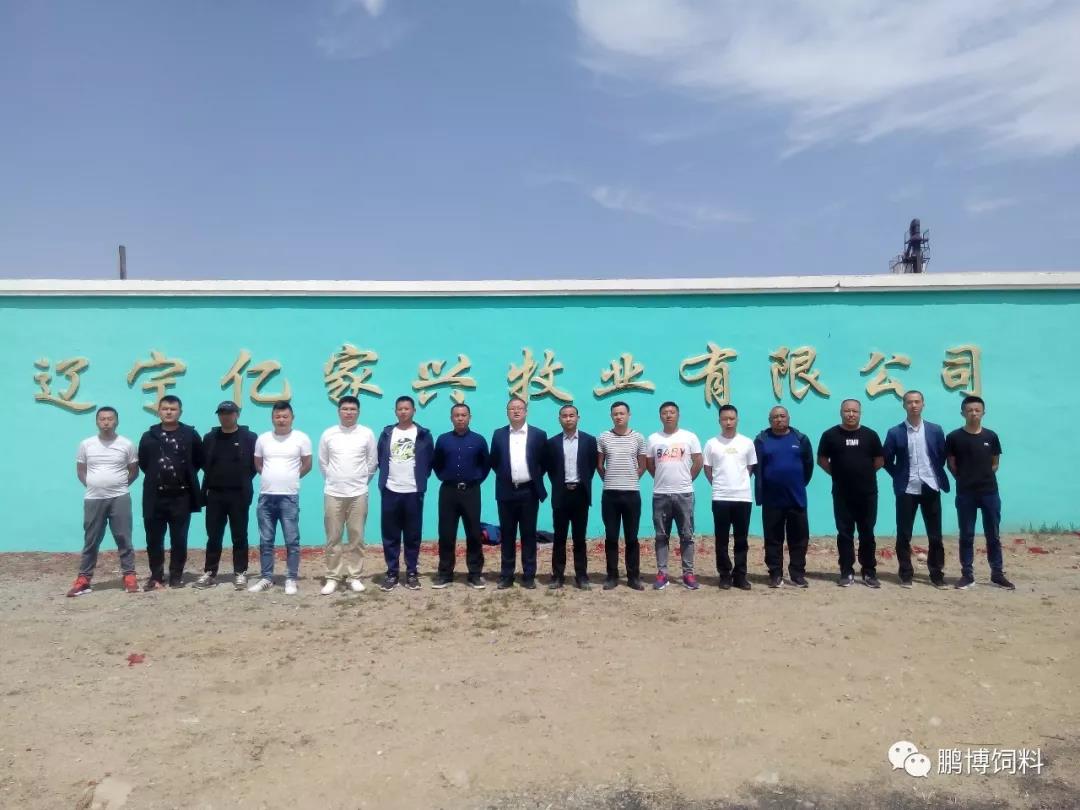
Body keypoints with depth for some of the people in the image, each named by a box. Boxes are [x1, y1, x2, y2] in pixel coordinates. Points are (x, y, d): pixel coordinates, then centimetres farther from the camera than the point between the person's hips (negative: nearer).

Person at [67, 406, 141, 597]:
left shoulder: (126, 444, 0)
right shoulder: (86, 444, 5)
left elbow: (134, 471, 8)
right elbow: (80, 470, 14)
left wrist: (120, 486, 2)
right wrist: (92, 485, 4)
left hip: (119, 498, -2)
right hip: (93, 499, 2)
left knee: (124, 539, 1)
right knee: (90, 541, 8)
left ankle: (129, 576, 6)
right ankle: (84, 579, 16)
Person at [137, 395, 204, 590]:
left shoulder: (190, 435, 0)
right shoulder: (149, 437, 6)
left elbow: (199, 461, 7)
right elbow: (143, 463, 15)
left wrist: (185, 476, 3)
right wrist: (156, 477, 8)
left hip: (181, 496, -2)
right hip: (155, 496, 2)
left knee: (179, 540, 5)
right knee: (154, 540, 6)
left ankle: (176, 576, 14)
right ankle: (156, 577, 18)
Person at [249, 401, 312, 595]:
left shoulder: (301, 438, -3)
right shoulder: (263, 439, 7)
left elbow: (307, 465, 4)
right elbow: (258, 464, 18)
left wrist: (290, 479, 8)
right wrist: (271, 478, 10)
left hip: (289, 497, -3)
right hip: (266, 496, 4)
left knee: (292, 541, -1)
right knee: (265, 541, 10)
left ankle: (291, 579, 7)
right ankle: (266, 578, 19)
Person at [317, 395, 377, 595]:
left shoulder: (367, 434, 0)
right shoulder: (328, 434, 2)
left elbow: (372, 463, 6)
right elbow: (322, 463, 10)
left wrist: (361, 481, 8)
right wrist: (333, 480, 10)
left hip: (358, 494, 0)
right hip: (333, 493, 0)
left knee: (356, 538, 5)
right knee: (333, 539, 4)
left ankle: (354, 577, 13)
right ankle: (332, 578, 13)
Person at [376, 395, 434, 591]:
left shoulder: (423, 434, 2)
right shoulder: (387, 433, 7)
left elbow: (429, 461, 5)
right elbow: (380, 459, 13)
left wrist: (421, 479, 1)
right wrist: (384, 478, 7)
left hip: (413, 492, -2)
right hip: (390, 491, 2)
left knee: (413, 535, 5)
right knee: (390, 535, 5)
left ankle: (412, 573, 14)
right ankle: (391, 572, 14)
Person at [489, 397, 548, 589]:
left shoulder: (538, 434, 2)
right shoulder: (498, 434, 6)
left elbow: (544, 462, 7)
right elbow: (494, 461, 13)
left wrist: (535, 477, 1)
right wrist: (504, 475, 6)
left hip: (529, 492, -1)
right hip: (506, 492, 1)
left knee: (528, 535, 4)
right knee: (507, 535, 7)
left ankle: (529, 575, 11)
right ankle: (506, 575, 13)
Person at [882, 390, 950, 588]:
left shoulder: (935, 430, 4)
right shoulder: (895, 432, -1)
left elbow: (942, 456, 12)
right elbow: (887, 460, 4)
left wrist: (936, 474, 5)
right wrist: (900, 477, 0)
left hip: (930, 488, 1)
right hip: (906, 489, -1)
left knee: (935, 535, 6)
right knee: (904, 535, 2)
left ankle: (937, 574, 16)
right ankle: (906, 574, 11)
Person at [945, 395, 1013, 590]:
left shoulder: (991, 436, 3)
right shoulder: (954, 437, -3)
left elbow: (995, 463, 12)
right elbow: (951, 465, 4)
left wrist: (984, 478, 4)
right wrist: (965, 479, 2)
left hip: (990, 492, 2)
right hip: (965, 494, -2)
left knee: (993, 535, 8)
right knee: (966, 536, 5)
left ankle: (998, 574, 18)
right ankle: (967, 574, 12)